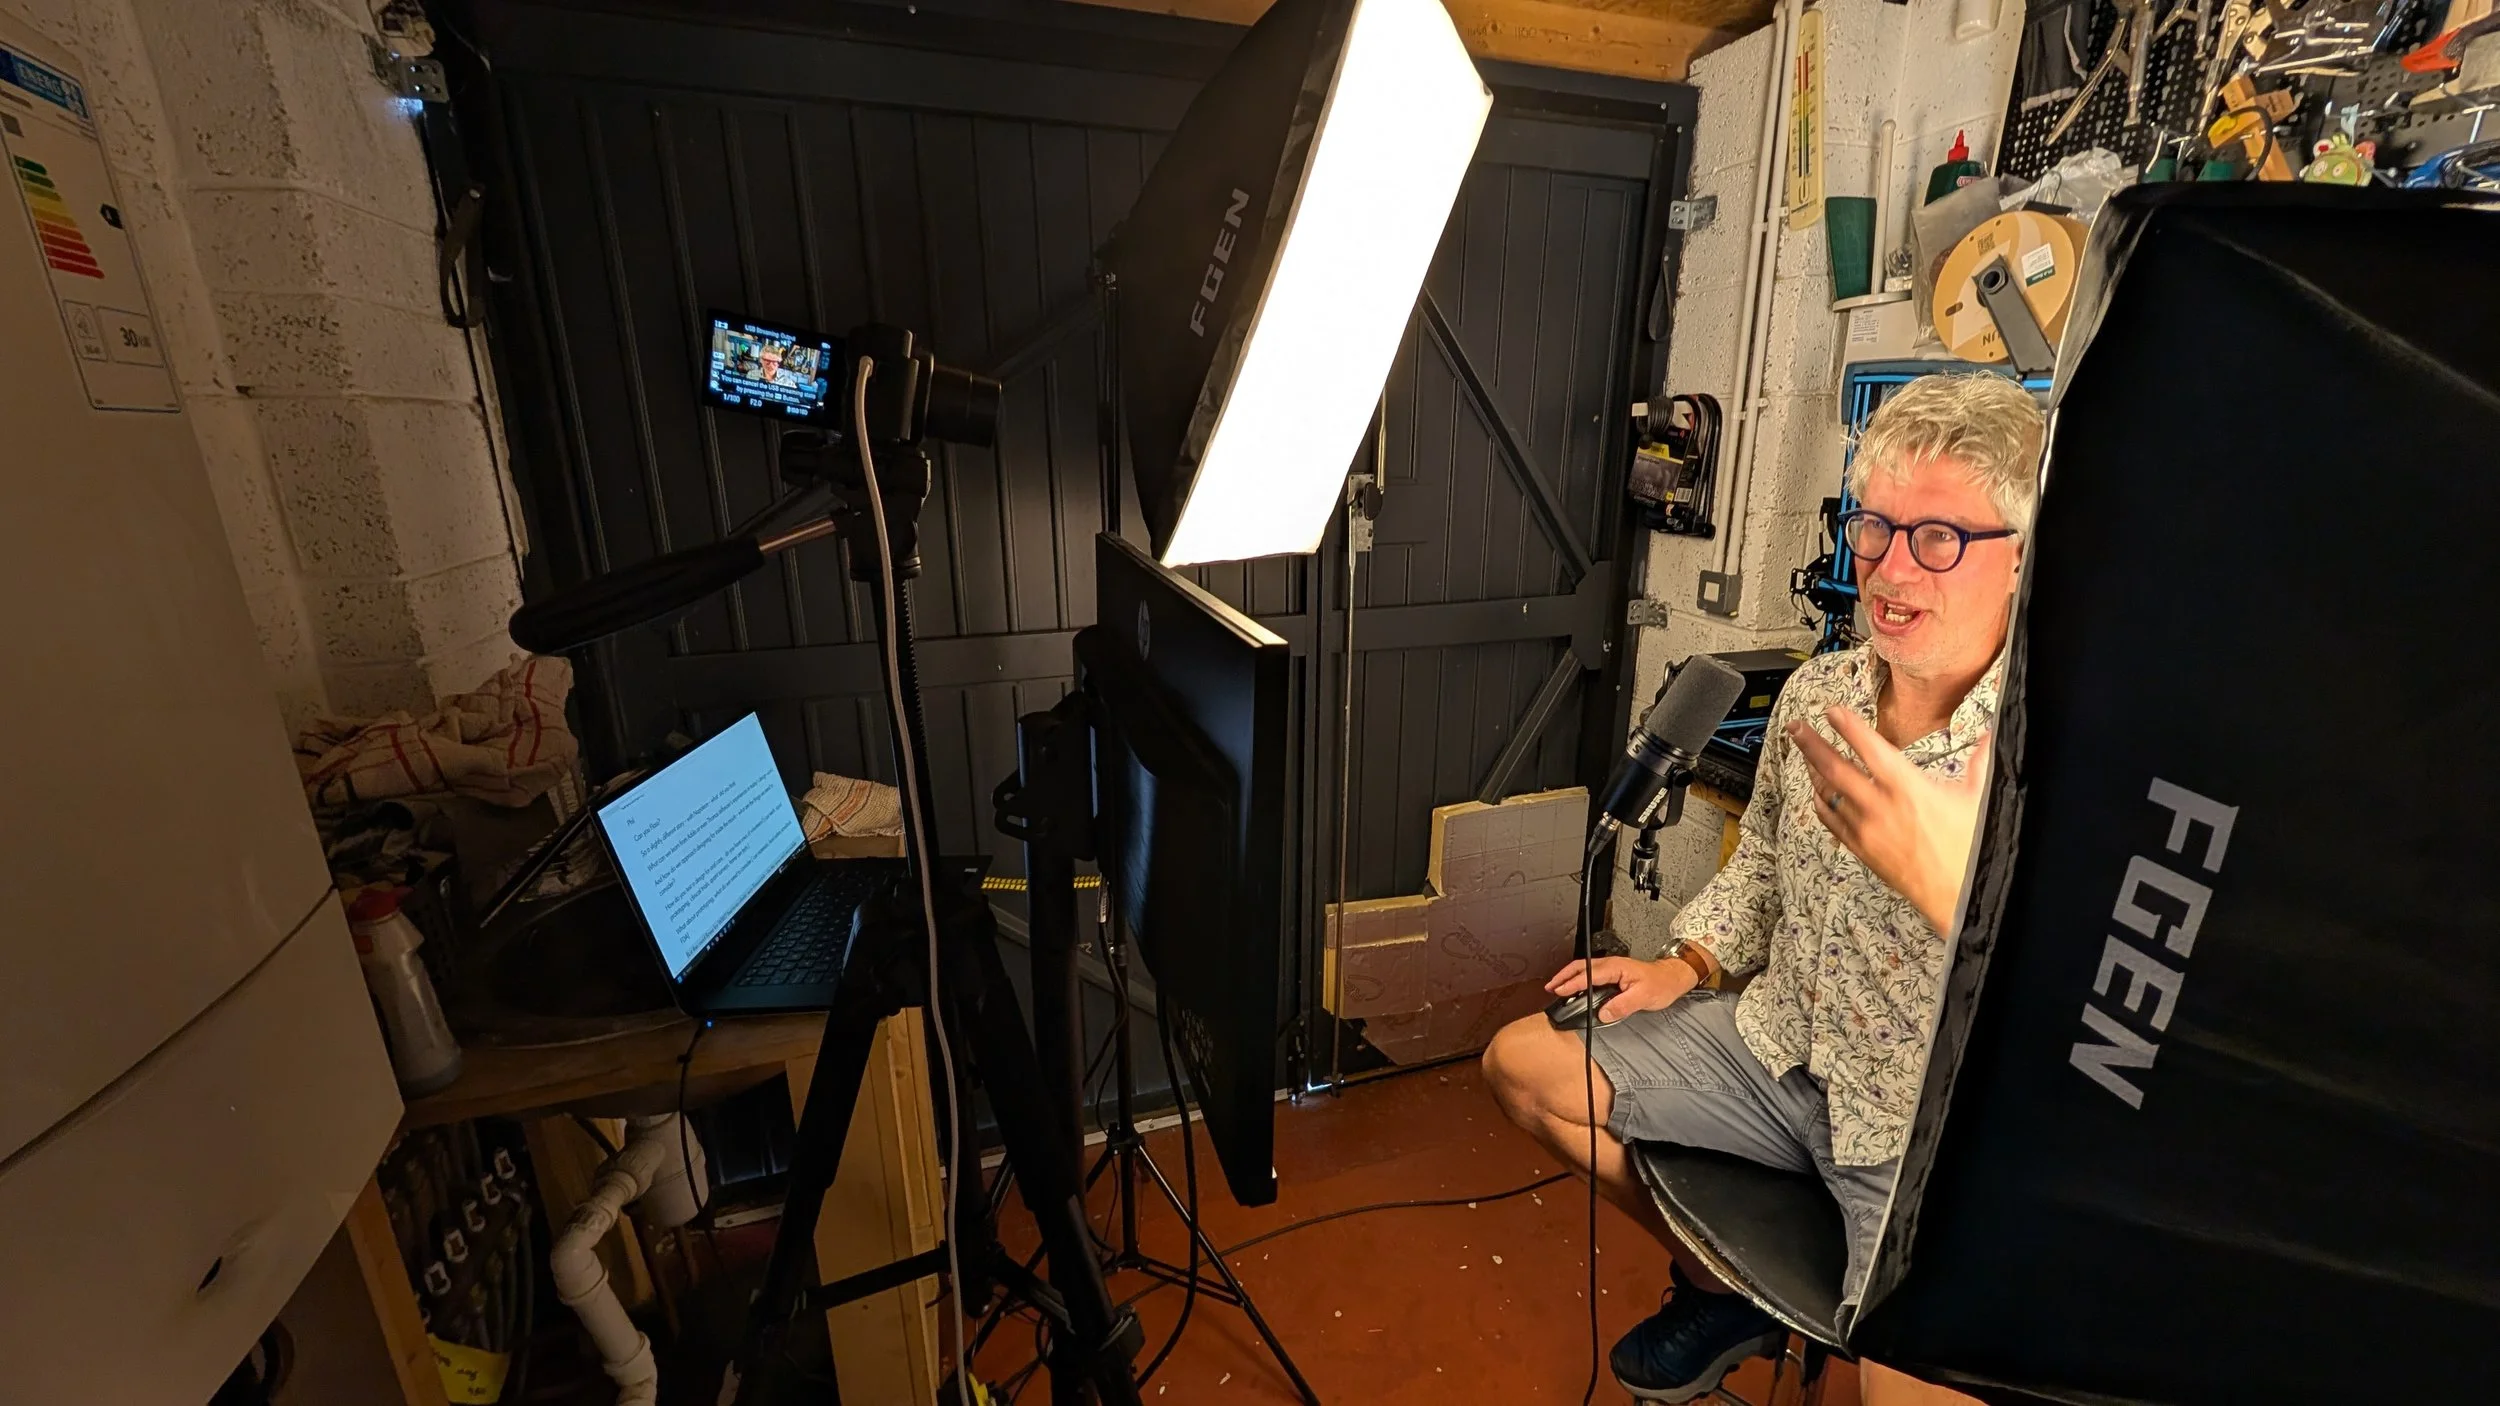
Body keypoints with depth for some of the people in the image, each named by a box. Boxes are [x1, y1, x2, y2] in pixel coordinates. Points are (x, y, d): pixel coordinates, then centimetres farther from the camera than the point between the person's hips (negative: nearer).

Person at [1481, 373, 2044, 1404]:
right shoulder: (1814, 692, -2)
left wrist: (1950, 884, -44)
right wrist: (1690, 964, 3)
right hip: (1778, 1048, 6)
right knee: (1523, 1061, 7)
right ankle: (1721, 1288, 27)